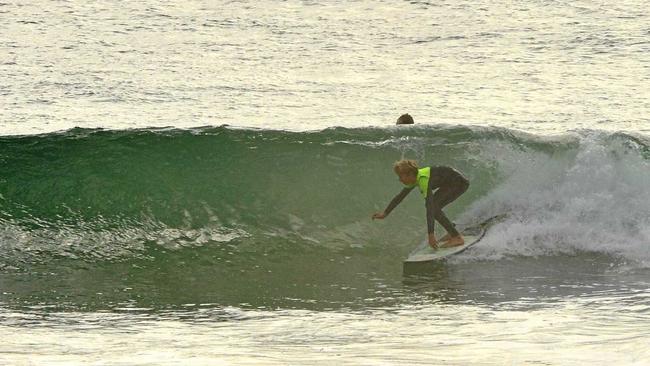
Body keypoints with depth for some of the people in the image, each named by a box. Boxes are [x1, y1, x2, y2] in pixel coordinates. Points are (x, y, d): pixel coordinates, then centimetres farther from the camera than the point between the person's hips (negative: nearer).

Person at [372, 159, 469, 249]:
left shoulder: (424, 180, -29)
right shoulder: (414, 178, -1)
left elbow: (429, 208, -34)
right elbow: (400, 196, 14)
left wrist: (431, 235, -38)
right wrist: (385, 213, 16)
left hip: (460, 183, -9)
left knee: (434, 208, -15)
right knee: (434, 206, 11)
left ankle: (457, 238, -14)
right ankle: (452, 233, 22)